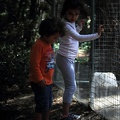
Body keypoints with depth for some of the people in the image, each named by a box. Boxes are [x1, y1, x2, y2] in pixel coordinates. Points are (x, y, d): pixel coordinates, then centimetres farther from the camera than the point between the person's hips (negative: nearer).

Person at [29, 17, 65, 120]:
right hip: (40, 83, -9)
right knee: (42, 106, -4)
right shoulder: (38, 45, -20)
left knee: (48, 105, 18)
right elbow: (34, 64, -22)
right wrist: (40, 79, -19)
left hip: (48, 81, 10)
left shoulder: (48, 44, 10)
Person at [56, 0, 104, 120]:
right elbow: (79, 38, -37)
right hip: (65, 59, -10)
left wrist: (79, 26, 11)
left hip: (69, 59, 10)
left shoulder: (71, 23, 7)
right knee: (71, 86, -10)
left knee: (70, 86, 11)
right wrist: (97, 34, -42)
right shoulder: (66, 25, -23)